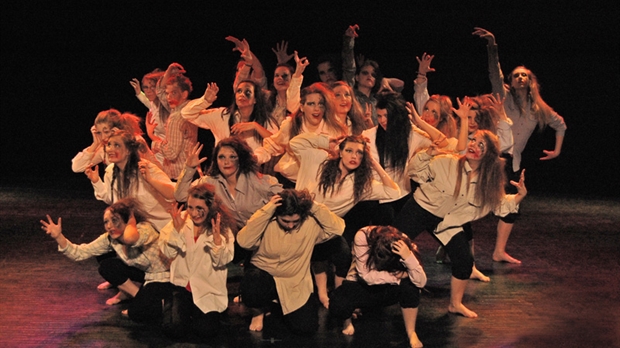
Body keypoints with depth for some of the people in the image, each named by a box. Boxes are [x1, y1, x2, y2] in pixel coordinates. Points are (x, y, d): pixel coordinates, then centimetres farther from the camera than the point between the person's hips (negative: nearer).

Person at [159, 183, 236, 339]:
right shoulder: (180, 219, -2)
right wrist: (176, 229, -21)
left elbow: (221, 261, -13)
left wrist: (217, 236, -28)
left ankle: (195, 313, 16)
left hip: (208, 290, -1)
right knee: (176, 329, -18)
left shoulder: (222, 226, -7)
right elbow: (168, 253, -7)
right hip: (182, 284, 1)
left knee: (207, 330, -19)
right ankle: (185, 311, 17)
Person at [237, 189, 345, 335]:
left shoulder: (311, 223, -13)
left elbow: (338, 228, -24)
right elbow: (243, 241, -31)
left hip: (295, 282, 2)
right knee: (251, 291, -38)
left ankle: (281, 302, 23)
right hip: (263, 274, -2)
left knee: (306, 327, -13)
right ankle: (259, 310, 4)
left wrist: (314, 207, -27)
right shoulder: (266, 220, -16)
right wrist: (266, 210, -33)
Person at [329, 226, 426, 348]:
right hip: (363, 286, -1)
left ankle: (411, 333, -12)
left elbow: (421, 282, -30)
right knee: (337, 305, -32)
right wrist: (398, 275, -28)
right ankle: (348, 319, 6)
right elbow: (367, 276, -26)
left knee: (409, 285, -32)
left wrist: (408, 257, -44)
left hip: (389, 289, 1)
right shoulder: (362, 237, -28)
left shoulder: (403, 243, -23)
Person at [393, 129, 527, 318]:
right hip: (420, 210, -3)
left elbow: (501, 205, 2)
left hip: (447, 223, 4)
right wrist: (428, 154, -28)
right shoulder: (446, 163, -17)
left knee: (465, 260, -4)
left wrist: (520, 195, -14)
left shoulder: (489, 182, -6)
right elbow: (417, 174, -12)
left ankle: (455, 304, 18)